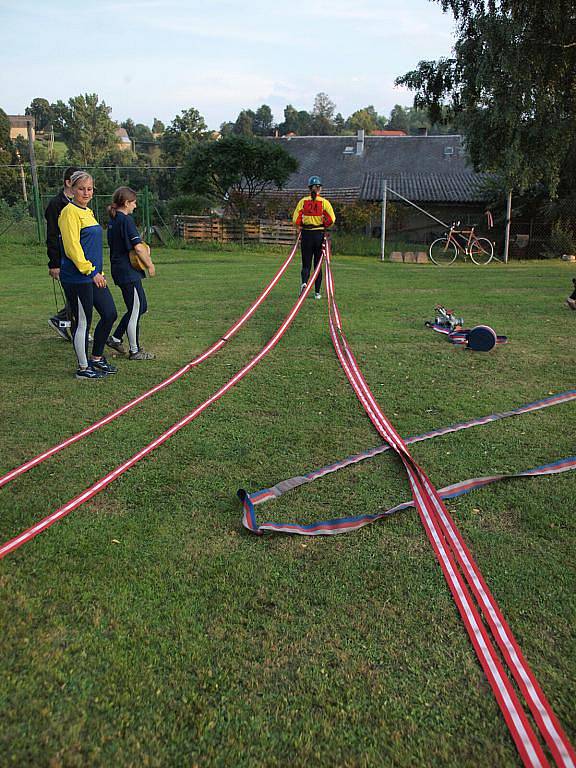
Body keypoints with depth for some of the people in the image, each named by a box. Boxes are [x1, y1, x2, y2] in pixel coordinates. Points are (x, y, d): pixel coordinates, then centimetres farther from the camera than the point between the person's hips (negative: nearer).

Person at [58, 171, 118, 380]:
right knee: (83, 322, 0)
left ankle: (97, 358, 27)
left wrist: (98, 272, 20)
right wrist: (91, 271, -21)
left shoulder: (87, 212, 17)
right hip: (77, 278, -9)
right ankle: (83, 368, 14)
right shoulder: (70, 212, -12)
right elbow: (72, 248, -20)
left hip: (93, 276, 9)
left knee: (110, 314, 12)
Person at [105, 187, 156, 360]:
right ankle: (135, 351, 10)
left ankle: (115, 338, 21)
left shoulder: (112, 220, 13)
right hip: (129, 272, -9)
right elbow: (138, 247, -20)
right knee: (135, 310, 0)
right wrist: (150, 265, -8)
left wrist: (144, 247, 6)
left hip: (119, 270, 9)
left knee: (141, 306, 18)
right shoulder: (126, 220, -15)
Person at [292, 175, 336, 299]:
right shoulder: (324, 202, -2)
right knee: (318, 264, 9)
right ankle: (317, 292, 10)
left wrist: (302, 226, 13)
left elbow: (295, 219, -5)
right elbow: (331, 219, -11)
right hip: (319, 235, 0)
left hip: (306, 234, 0)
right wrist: (324, 226, 7)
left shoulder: (303, 201, 1)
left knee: (306, 264, 7)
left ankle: (304, 282, -23)